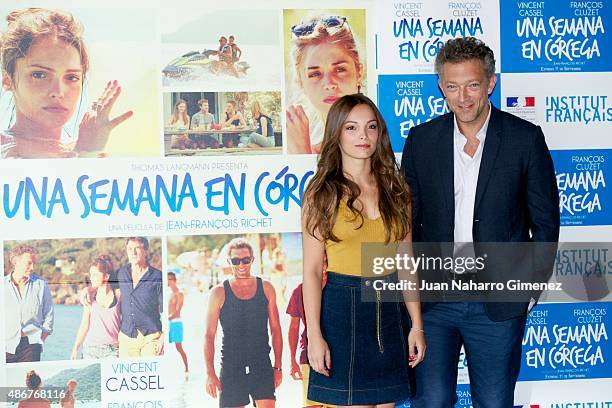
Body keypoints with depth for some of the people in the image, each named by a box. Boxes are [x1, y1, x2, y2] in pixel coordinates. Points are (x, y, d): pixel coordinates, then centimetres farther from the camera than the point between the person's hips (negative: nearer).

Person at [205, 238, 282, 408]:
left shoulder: (266, 288, 5)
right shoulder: (219, 293, 0)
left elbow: (276, 330, 9)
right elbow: (209, 336, 0)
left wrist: (278, 367, 5)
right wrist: (210, 373, -6)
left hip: (262, 365, 1)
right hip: (231, 367, -1)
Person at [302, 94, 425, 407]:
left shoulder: (395, 191, 7)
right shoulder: (323, 193, -4)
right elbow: (312, 270, -6)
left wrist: (417, 325, 6)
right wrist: (314, 335, -11)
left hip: (388, 308, 4)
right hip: (342, 308, -3)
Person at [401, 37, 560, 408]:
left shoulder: (526, 138, -3)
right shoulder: (421, 140, 3)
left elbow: (545, 220, 3)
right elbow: (409, 218, 9)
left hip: (499, 302, -1)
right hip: (433, 297, 2)